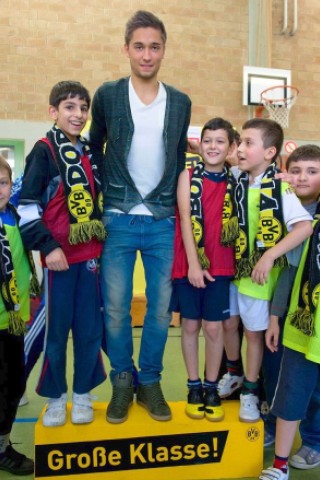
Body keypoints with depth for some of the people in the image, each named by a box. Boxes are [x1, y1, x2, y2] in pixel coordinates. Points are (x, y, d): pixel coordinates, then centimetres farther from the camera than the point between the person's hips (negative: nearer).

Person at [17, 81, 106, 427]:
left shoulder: (90, 153, 13)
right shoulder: (44, 151, -5)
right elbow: (27, 207, -10)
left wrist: (103, 237, 14)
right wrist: (48, 246, -16)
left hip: (90, 254, 5)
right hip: (58, 256, -5)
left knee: (90, 327, 8)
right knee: (55, 329, 4)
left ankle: (82, 394, 24)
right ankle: (56, 396, 22)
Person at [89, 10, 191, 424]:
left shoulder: (180, 102, 8)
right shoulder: (107, 95, 2)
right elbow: (94, 151, 9)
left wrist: (179, 208, 9)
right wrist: (102, 203, 4)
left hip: (164, 222, 2)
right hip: (119, 221, -1)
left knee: (161, 308, 6)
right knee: (115, 308, 2)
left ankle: (150, 382, 24)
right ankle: (122, 382, 22)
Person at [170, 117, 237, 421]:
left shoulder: (234, 181, 6)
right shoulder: (188, 175, 0)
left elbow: (235, 225, 5)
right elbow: (186, 219, -7)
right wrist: (193, 263, -14)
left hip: (220, 265, 1)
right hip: (188, 263, -1)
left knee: (214, 327, 5)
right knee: (190, 325, 9)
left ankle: (211, 387, 23)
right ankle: (194, 385, 25)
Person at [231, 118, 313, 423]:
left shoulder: (280, 189, -18)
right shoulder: (238, 181, 0)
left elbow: (305, 227, -28)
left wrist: (270, 256, -30)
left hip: (258, 273, -5)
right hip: (234, 266, 5)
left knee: (254, 331, 8)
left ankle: (250, 390, 28)